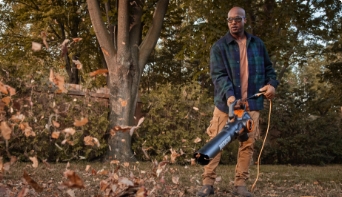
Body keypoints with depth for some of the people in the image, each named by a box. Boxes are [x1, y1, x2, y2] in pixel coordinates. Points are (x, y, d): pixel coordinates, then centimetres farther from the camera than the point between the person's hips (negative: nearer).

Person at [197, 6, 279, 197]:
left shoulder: (257, 44, 9)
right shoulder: (219, 46, -2)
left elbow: (268, 67, 19)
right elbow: (218, 74, -13)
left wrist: (272, 83, -2)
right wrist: (229, 95, -29)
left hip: (251, 103, 3)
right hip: (226, 102, -3)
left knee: (248, 144, 3)